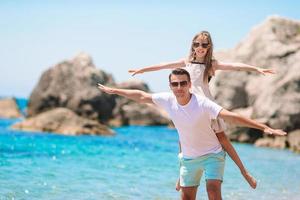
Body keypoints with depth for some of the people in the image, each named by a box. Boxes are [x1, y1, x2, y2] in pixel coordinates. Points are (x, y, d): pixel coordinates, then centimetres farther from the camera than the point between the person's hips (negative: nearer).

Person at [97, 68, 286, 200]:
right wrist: (114, 91, 12)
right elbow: (141, 96, 3)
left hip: (212, 154, -5)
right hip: (188, 158, 5)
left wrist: (264, 127, -45)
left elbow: (231, 116, -36)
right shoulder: (168, 100, -13)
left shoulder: (203, 103, -28)